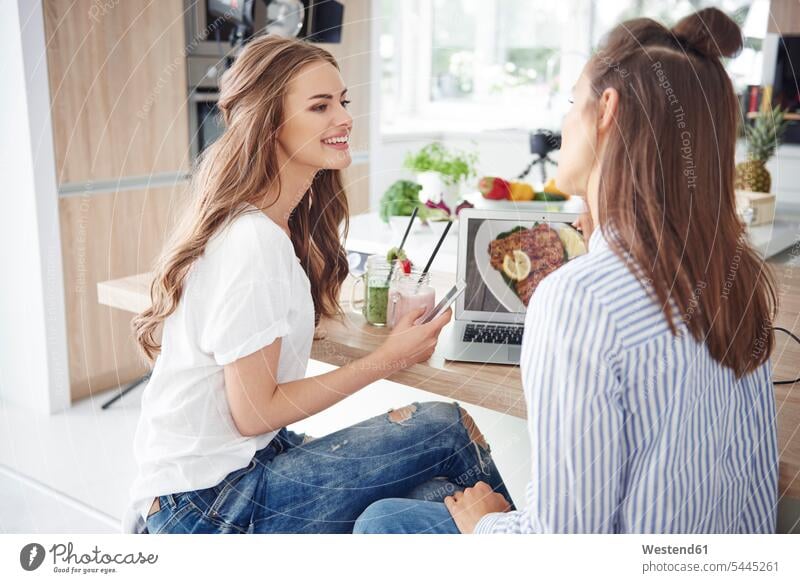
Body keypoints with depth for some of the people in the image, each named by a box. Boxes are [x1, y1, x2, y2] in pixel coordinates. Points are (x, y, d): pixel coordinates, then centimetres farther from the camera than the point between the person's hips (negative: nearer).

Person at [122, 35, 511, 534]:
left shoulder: (283, 224, 5)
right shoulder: (253, 243, -23)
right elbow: (254, 412, -18)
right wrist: (387, 360, -14)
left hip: (241, 464, 8)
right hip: (206, 504, -8)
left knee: (438, 494, -6)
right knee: (449, 429, -11)